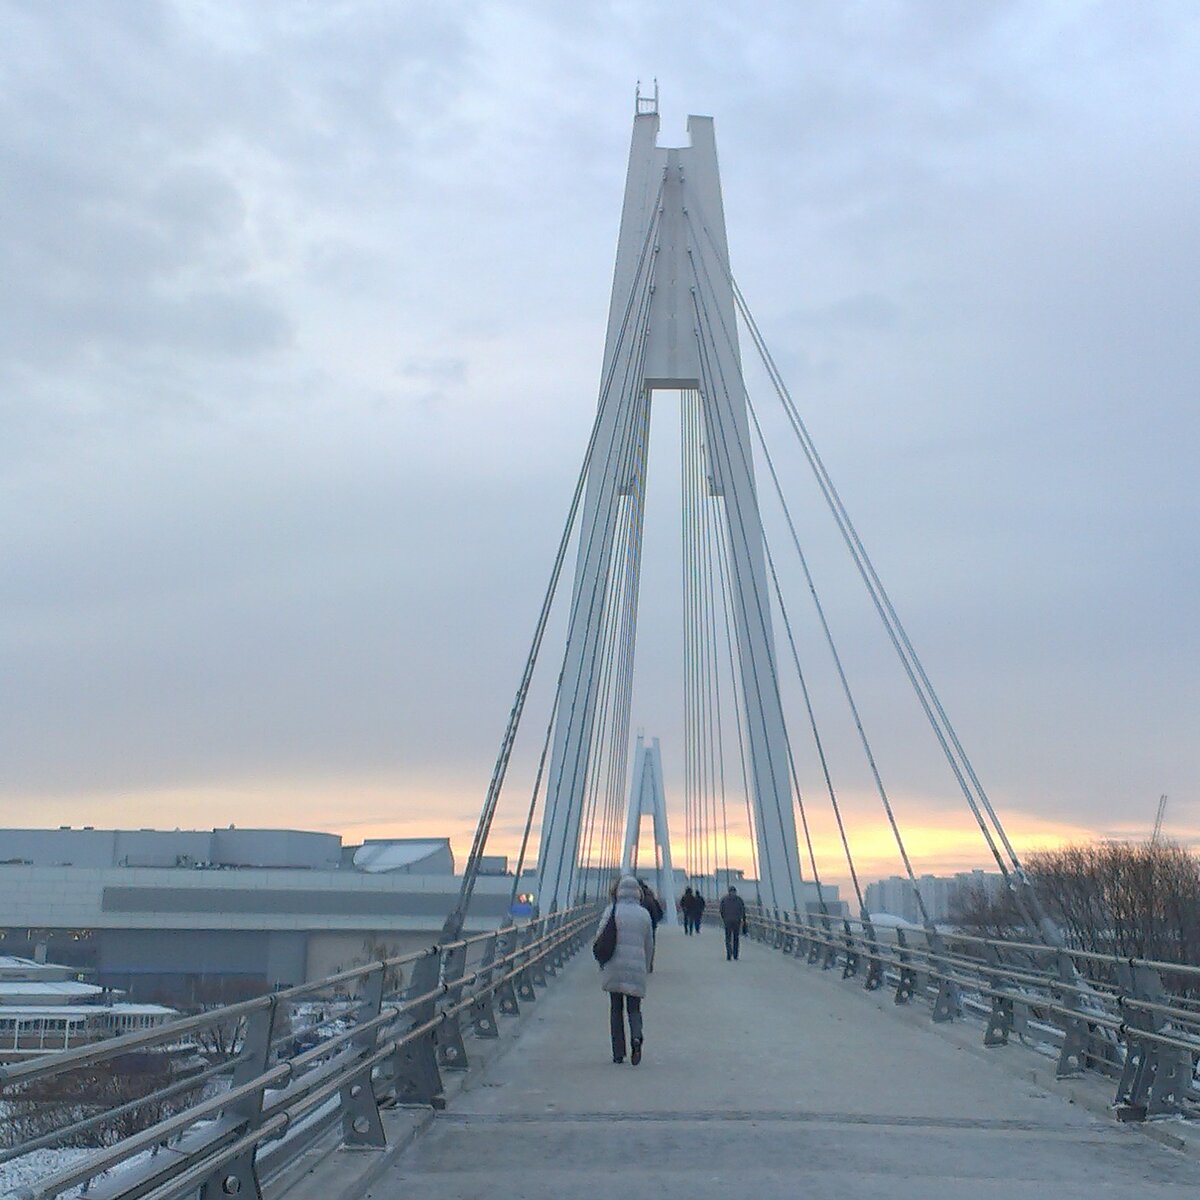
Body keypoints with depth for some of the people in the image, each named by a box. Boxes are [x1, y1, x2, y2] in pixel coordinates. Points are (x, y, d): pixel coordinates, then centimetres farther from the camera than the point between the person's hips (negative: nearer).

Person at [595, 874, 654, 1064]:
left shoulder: (611, 911, -4)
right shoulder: (644, 914, 4)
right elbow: (649, 945, 10)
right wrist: (646, 968, 22)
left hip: (614, 966, -1)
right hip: (636, 967, 1)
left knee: (616, 1009, 10)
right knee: (634, 1009, 11)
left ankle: (618, 1053, 10)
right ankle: (636, 1037, -19)